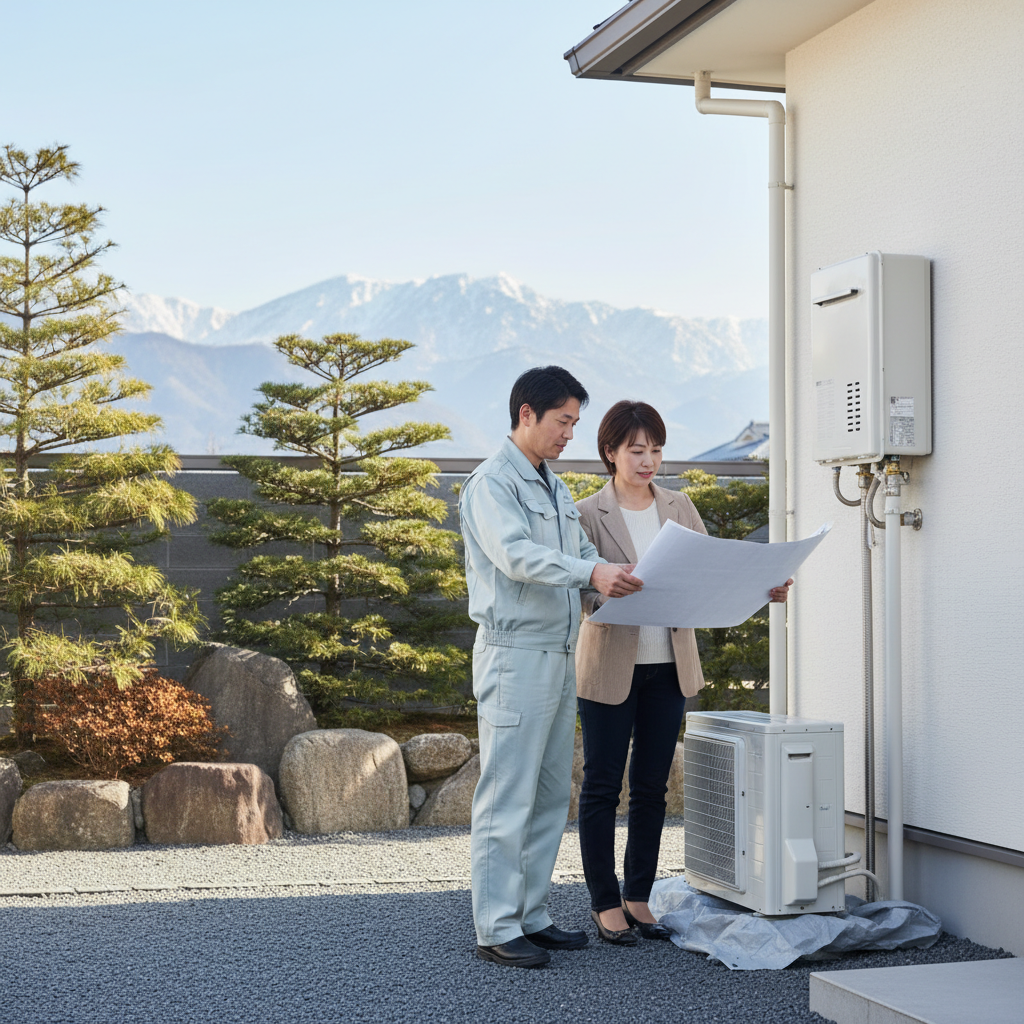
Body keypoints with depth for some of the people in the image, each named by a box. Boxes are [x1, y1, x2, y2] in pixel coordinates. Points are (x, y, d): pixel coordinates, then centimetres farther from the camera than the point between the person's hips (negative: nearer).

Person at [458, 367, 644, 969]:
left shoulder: (556, 490, 20)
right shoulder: (492, 484, -8)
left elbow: (586, 555, 18)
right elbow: (515, 554, -24)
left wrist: (631, 581, -2)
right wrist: (590, 573, -36)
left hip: (560, 657, 9)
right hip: (515, 655, -9)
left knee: (552, 795, 11)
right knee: (508, 798, -6)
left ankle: (532, 915, 19)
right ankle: (497, 929, -2)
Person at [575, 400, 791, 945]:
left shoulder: (679, 506, 9)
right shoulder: (589, 514, -5)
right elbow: (582, 589, -12)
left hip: (668, 668, 5)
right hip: (610, 669, -4)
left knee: (651, 787, 10)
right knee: (602, 787, 2)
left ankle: (638, 897, 20)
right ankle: (605, 903, 12)